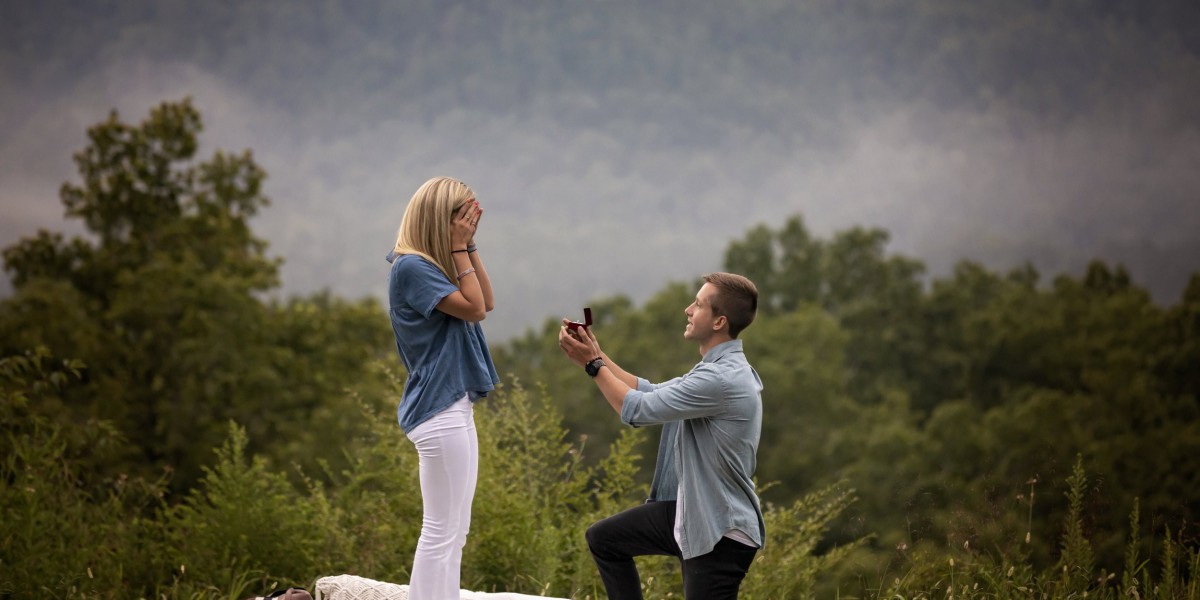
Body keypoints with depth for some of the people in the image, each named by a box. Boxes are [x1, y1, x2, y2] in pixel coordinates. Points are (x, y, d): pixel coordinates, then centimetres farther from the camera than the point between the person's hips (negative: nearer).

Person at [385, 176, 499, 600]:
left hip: (454, 407, 10)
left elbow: (487, 303, 14)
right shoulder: (411, 267, -15)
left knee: (453, 532, 12)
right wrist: (459, 248, -11)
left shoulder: (435, 264, 14)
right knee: (441, 530, -9)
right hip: (439, 410, -10)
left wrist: (469, 246, 8)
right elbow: (473, 308, -16)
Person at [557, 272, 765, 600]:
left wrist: (592, 365, -6)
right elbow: (651, 393, 17)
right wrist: (597, 356, 8)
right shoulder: (717, 368, 8)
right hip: (687, 510, 10)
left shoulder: (723, 379, -26)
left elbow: (638, 409, -20)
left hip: (721, 532, -10)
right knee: (603, 538, 17)